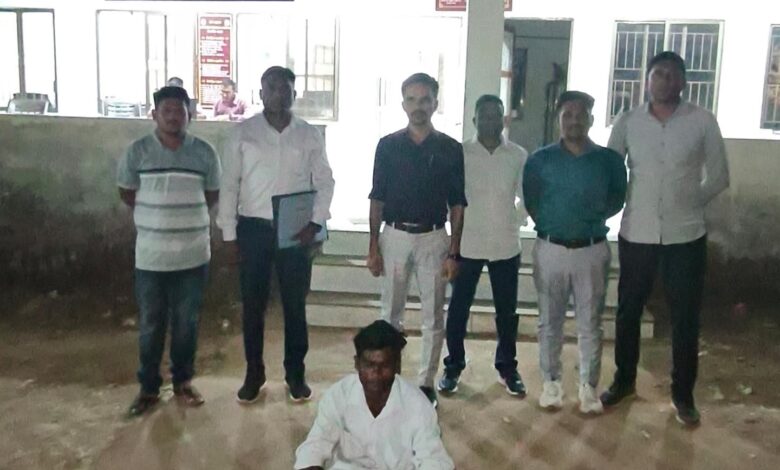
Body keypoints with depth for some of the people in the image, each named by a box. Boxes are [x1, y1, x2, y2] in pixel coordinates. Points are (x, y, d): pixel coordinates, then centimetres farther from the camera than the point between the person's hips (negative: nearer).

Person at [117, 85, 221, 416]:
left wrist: (186, 213, 4)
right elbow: (126, 193, 9)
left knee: (186, 322, 11)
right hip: (151, 255, 0)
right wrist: (156, 215, 7)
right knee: (150, 324, 9)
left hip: (193, 255, 1)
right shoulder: (138, 151, -4)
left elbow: (213, 195, 11)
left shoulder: (204, 153, -2)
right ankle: (149, 387, 24)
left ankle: (183, 381, 28)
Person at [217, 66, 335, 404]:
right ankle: (254, 374, 23)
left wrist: (315, 223, -7)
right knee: (253, 305, 7)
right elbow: (229, 185, 1)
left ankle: (295, 373, 22)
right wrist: (229, 233, -3)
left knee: (295, 305, 7)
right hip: (253, 228, 0)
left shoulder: (310, 135, 3)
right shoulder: (243, 132, 0)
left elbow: (325, 182, 5)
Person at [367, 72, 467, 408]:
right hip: (394, 236, 1)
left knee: (433, 316, 6)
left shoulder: (451, 149, 1)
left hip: (433, 238, 0)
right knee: (391, 312, 11)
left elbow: (457, 205, 2)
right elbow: (377, 200, 3)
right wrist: (373, 248, -2)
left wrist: (454, 253, -3)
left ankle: (426, 383, 18)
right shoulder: (388, 146, 2)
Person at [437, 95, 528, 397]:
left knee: (507, 312, 10)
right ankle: (453, 367, 22)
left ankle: (507, 368, 27)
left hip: (506, 246, 1)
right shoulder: (460, 153, -3)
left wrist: (514, 225, -1)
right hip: (467, 245, -1)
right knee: (458, 309, 6)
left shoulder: (518, 155, 1)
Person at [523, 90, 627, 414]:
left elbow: (617, 199, 10)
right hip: (550, 249, 0)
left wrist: (594, 216, -1)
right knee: (550, 321, 9)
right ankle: (550, 382, 22)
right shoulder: (540, 160, 0)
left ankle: (589, 386, 19)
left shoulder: (609, 160, 0)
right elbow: (530, 201, 7)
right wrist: (549, 223, 1)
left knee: (590, 323, 7)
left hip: (592, 250, 0)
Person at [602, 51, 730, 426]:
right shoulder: (627, 122, 0)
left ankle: (683, 393, 24)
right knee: (628, 311, 12)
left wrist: (687, 205, 0)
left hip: (685, 235, -1)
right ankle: (624, 380, 31)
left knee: (685, 318, 7)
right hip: (636, 233, 1)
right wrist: (625, 205, 0)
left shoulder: (703, 122, -4)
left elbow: (718, 178, 4)